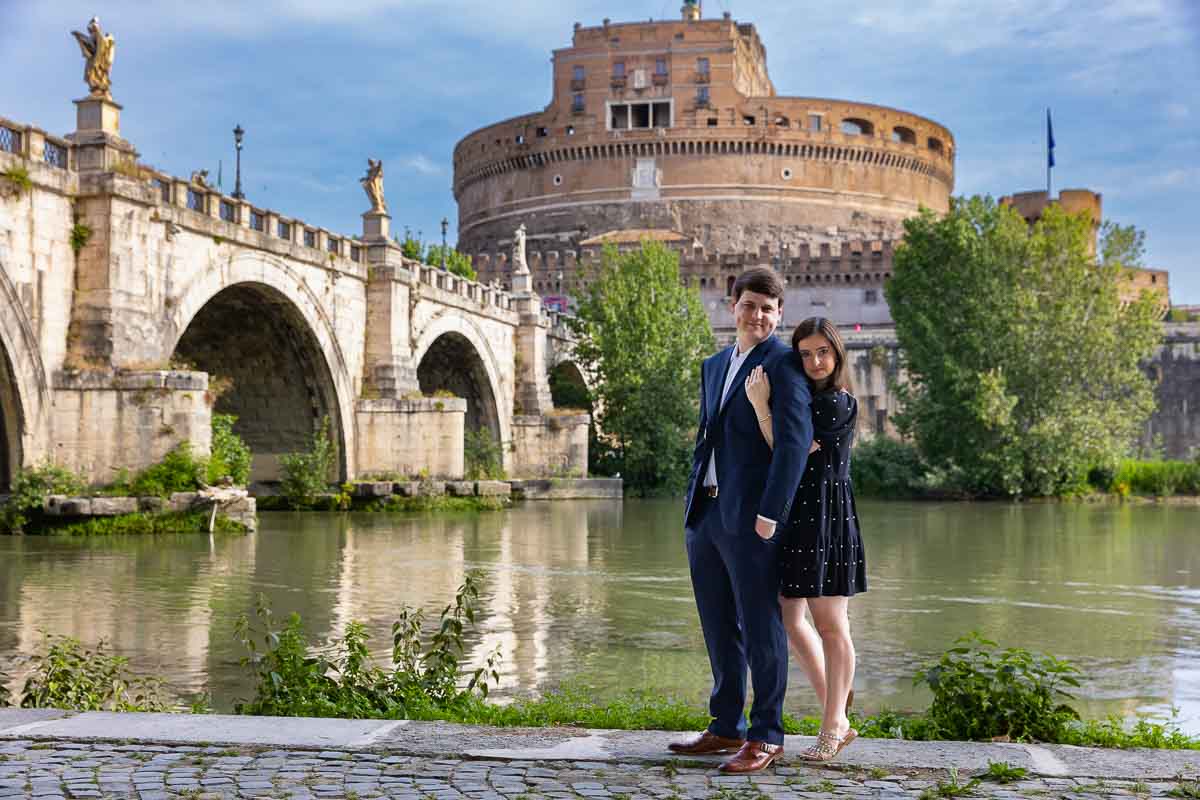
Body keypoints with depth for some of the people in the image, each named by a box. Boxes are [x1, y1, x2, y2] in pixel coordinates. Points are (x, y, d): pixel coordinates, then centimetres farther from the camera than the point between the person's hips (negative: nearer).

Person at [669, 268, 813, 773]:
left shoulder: (783, 365, -6)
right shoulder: (714, 366, 18)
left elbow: (794, 442, -15)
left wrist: (770, 514, -20)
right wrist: (693, 501, 15)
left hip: (749, 518, -8)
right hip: (704, 514, 8)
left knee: (761, 629, -1)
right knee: (719, 630, 14)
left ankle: (766, 737, 8)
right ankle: (727, 727, 25)